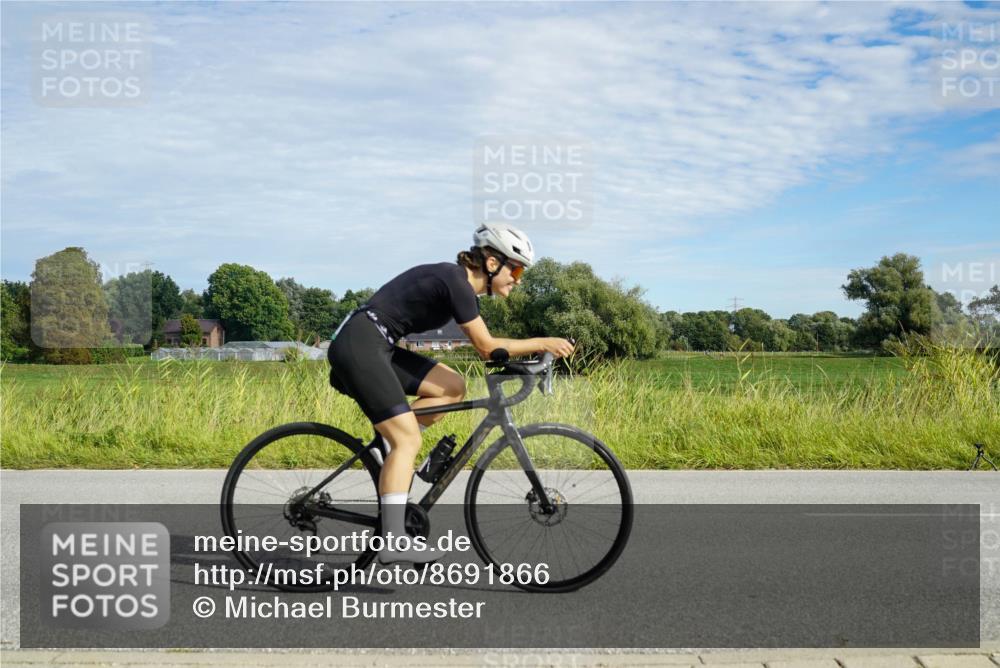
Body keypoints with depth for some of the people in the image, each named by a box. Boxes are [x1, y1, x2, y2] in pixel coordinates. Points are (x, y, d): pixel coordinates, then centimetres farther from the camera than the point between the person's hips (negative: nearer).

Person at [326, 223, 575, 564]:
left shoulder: (457, 279, 14)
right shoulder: (457, 283, -14)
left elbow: (483, 346, 21)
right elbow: (486, 347, -12)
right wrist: (543, 343, -7)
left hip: (377, 348, 9)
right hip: (359, 346, -9)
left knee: (453, 387, 6)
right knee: (407, 440, -13)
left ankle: (387, 442, 6)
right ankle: (393, 542, -15)